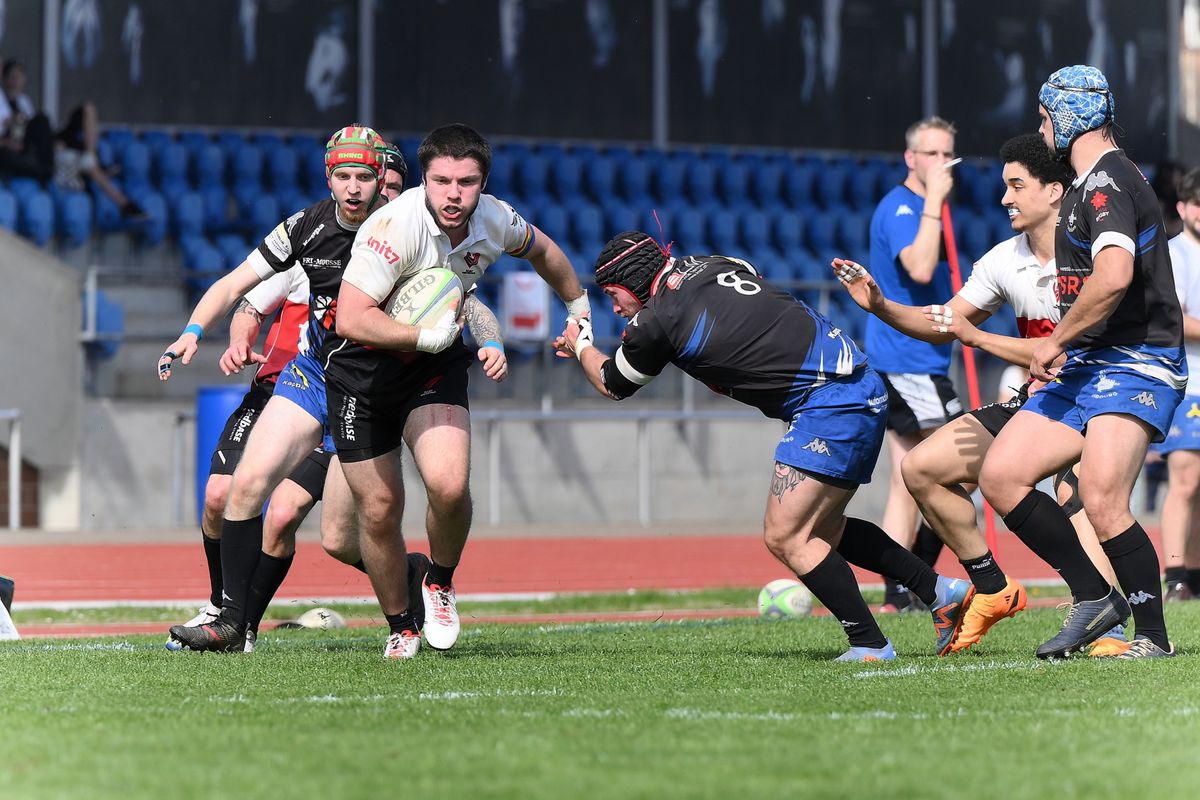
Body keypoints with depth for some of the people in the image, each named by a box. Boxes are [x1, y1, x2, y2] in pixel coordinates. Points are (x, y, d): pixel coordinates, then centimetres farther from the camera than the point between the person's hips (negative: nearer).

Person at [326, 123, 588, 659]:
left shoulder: (493, 222, -11)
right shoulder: (396, 226, -29)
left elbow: (541, 251, 14)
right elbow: (350, 318, -35)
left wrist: (578, 308, 27)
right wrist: (427, 335, -31)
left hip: (436, 364, 3)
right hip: (363, 368, -3)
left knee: (449, 486, -20)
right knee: (379, 510, 0)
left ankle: (441, 583, 10)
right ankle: (399, 628, 23)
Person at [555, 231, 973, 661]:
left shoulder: (656, 322, -9)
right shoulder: (713, 264, 11)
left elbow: (612, 385, 11)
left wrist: (582, 346, 33)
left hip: (829, 405, -9)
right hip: (863, 387, 9)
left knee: (784, 538, -6)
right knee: (823, 530, 19)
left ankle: (870, 643, -4)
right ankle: (940, 591, 21)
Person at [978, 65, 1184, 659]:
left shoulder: (1107, 182, -13)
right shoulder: (1090, 184, 20)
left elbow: (1114, 276, -29)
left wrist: (1057, 341, -18)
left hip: (1134, 365, -10)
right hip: (1086, 367, 10)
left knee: (1101, 500, -23)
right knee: (1000, 475, 1)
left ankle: (1154, 637, -11)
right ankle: (1093, 596, 6)